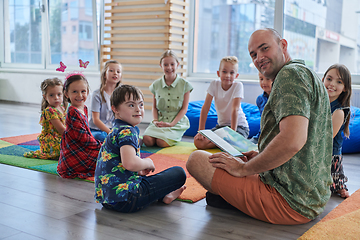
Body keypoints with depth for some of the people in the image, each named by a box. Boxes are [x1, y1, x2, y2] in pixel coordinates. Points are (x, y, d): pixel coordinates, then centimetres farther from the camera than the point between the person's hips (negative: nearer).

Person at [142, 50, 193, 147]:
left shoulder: (184, 84, -1)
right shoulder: (156, 85, 8)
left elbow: (184, 108, -2)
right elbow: (154, 107, 14)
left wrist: (171, 124, -13)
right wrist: (155, 120, -6)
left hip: (177, 122, -3)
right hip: (160, 121, 3)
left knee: (162, 142, -28)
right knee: (147, 140, -24)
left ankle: (174, 137, 5)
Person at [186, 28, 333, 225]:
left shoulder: (290, 73, -15)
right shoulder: (307, 75, 17)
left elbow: (293, 140, -30)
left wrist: (244, 168, -17)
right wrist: (261, 156, 15)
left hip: (288, 202, -11)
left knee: (197, 159, -7)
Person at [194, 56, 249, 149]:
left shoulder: (238, 86, -15)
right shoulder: (214, 84, -7)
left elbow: (235, 110, -23)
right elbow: (205, 107, -9)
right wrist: (201, 131, -15)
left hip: (239, 125, -4)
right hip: (221, 125, 4)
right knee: (198, 141, -18)